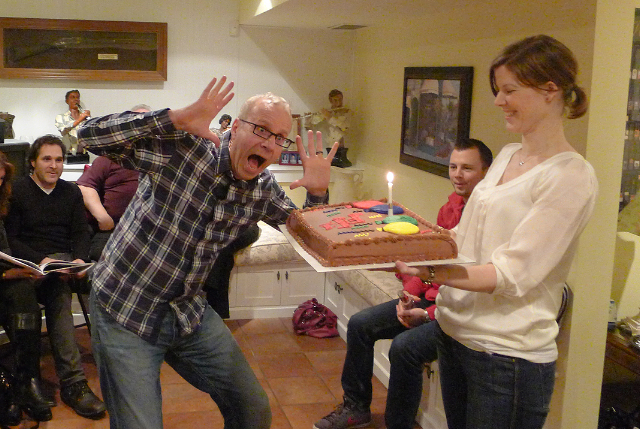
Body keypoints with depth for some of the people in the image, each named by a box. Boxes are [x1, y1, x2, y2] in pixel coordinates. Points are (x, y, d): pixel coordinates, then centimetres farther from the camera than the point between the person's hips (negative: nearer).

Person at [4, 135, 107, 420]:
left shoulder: (71, 192, 19)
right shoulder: (17, 191, 6)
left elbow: (81, 233, 13)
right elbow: (10, 239, -1)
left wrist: (79, 259, -9)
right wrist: (41, 260, -17)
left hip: (65, 260, 3)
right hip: (30, 263, -3)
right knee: (59, 289, -37)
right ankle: (73, 382, -40)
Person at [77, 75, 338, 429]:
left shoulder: (263, 190, 0)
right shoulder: (181, 150, -19)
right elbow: (90, 135, -25)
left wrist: (318, 193, -10)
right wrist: (177, 118, -35)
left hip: (189, 314, 6)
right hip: (124, 312, -6)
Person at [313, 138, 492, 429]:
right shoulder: (451, 206, 7)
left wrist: (431, 314, -22)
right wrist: (410, 293, 1)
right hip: (431, 297, 9)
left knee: (404, 346, -30)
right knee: (360, 324, 4)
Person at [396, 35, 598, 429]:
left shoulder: (571, 176, -15)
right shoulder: (508, 156, 9)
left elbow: (515, 274, -21)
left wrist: (429, 271, -29)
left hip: (509, 355, -7)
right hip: (454, 331, 7)